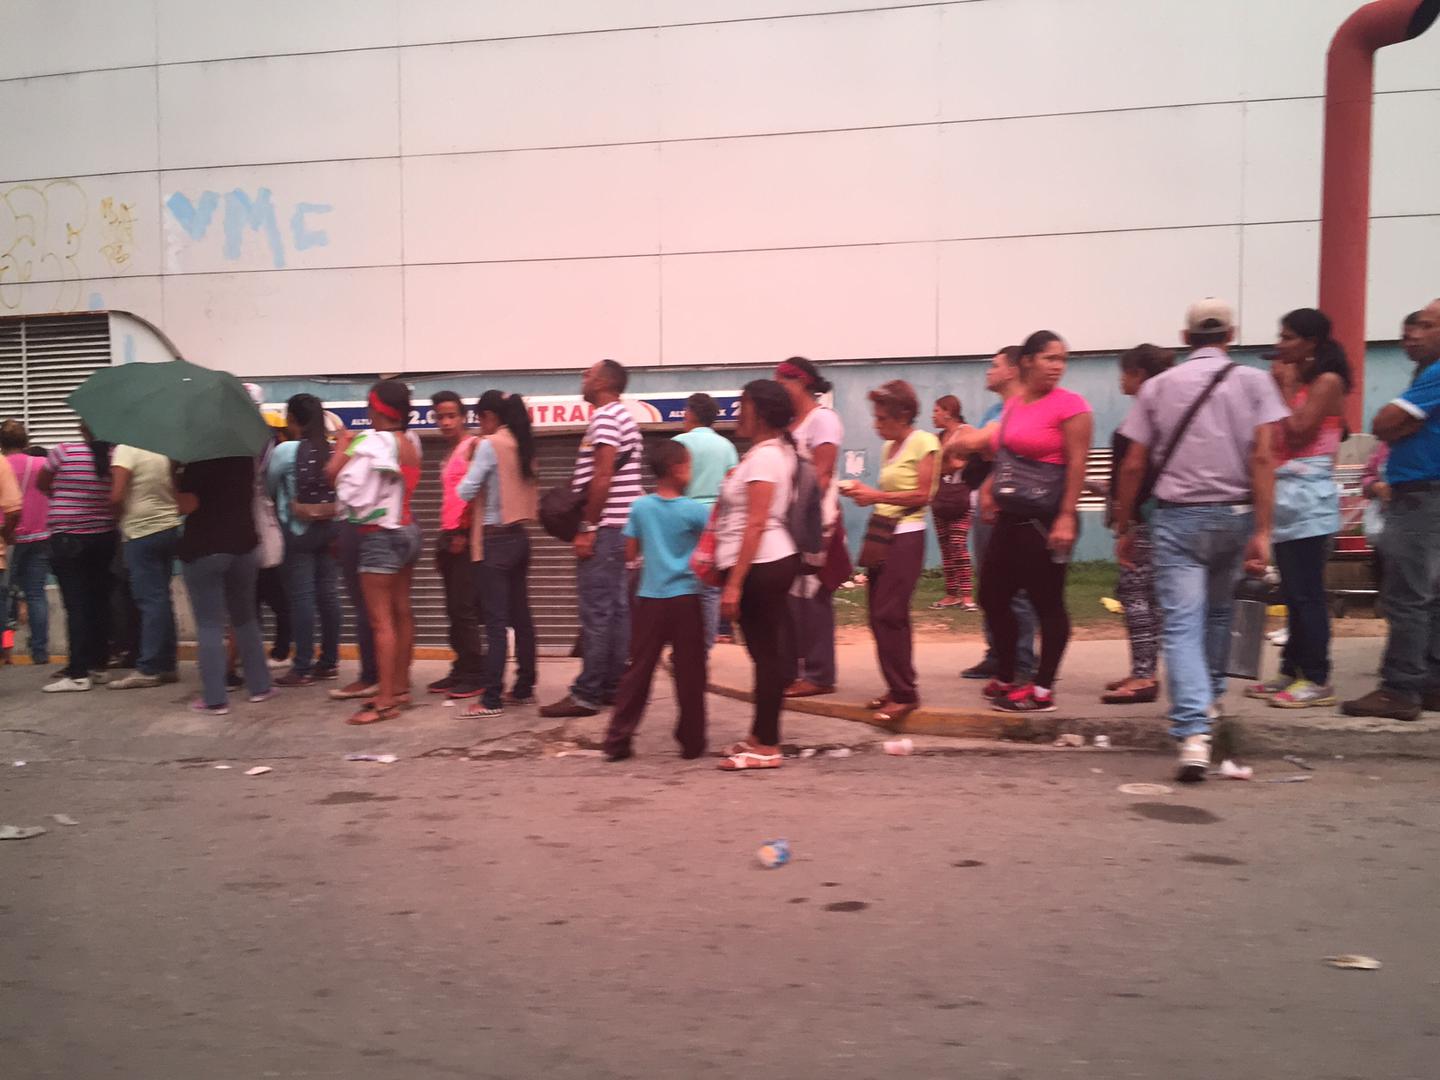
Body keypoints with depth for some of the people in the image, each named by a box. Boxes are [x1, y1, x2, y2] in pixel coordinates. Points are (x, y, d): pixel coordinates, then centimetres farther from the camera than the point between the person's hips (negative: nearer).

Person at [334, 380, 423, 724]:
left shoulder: (372, 444, -17)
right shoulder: (411, 441, 5)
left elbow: (351, 494, -20)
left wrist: (343, 453, -10)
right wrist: (355, 446, 5)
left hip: (380, 536, -8)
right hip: (408, 531, 8)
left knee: (381, 620, -6)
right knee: (402, 613, 14)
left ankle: (386, 701, -4)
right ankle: (400, 687, 23)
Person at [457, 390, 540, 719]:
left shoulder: (489, 445, -12)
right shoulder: (523, 445, 9)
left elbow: (465, 491, -15)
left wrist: (470, 465, 5)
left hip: (495, 540, -7)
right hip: (519, 537, 7)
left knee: (496, 621, -7)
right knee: (520, 616, 12)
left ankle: (491, 700, -5)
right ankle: (524, 688, 20)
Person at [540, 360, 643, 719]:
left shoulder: (605, 417, -12)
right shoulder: (623, 416, 20)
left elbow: (603, 477, -20)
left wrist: (587, 528, -18)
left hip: (604, 527, -10)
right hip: (619, 526, 10)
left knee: (596, 612, -8)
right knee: (616, 608, 10)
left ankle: (587, 694, -4)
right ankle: (612, 686, 16)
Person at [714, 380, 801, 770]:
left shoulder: (763, 456, -16)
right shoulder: (773, 451, 16)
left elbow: (756, 524, -22)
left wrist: (734, 583, -23)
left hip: (761, 566, -10)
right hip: (768, 563, 10)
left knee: (765, 653, -4)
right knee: (766, 651, 14)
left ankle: (767, 747, 3)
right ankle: (760, 736, 23)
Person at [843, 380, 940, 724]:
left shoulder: (924, 442, -7)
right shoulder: (889, 447, 15)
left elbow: (923, 495, -14)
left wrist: (876, 496, -14)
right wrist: (865, 493, -1)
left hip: (906, 536, -8)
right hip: (881, 532, 8)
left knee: (888, 615, -10)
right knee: (880, 615, 9)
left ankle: (904, 694, -3)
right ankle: (898, 688, 18)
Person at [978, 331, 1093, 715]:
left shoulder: (1069, 405, -8)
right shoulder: (1012, 404, 13)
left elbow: (1076, 464, -14)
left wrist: (1067, 517, -20)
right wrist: (990, 486, 9)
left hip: (1045, 521, -8)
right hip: (1009, 518, 8)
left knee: (1047, 604, -1)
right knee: (992, 597, 12)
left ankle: (1043, 691, 9)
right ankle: (1005, 679, 26)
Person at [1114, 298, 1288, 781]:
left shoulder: (1157, 386, 4)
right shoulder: (1253, 381, 2)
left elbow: (1134, 466, 2)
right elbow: (1263, 459, -8)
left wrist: (1124, 528, 10)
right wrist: (1262, 531, -9)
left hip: (1176, 516, -1)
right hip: (1235, 515, 1)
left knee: (1182, 624, -4)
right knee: (1218, 611, 23)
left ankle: (1194, 732, -18)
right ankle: (1209, 699, 38)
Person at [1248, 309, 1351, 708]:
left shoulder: (1328, 382, -6)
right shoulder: (1296, 383, 18)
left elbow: (1298, 432, -16)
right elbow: (1277, 438, 11)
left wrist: (1286, 387, -6)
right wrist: (1283, 386, 8)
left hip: (1306, 495, -9)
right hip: (1285, 495, 9)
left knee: (1306, 593, -9)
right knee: (1293, 592, 11)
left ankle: (1317, 680, -4)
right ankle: (1291, 671, 16)